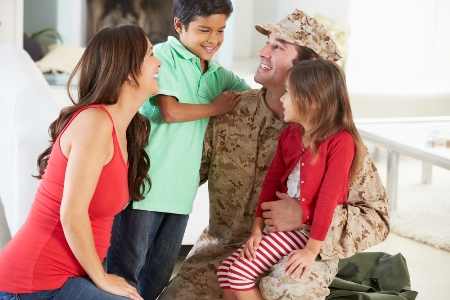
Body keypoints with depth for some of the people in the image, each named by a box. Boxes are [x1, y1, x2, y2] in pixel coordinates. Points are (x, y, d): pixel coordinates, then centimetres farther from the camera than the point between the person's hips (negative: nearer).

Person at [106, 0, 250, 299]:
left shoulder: (219, 75, 14)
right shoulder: (162, 57, -6)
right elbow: (170, 111, -17)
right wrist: (216, 108, -4)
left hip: (180, 189, 7)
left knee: (160, 274, 12)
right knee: (126, 268, -1)